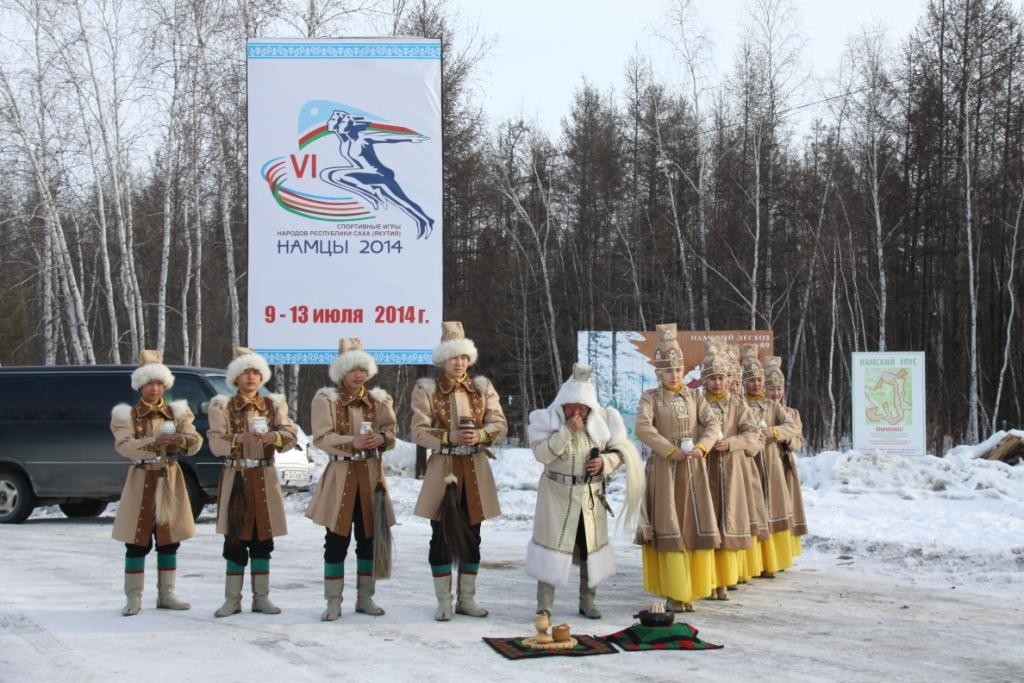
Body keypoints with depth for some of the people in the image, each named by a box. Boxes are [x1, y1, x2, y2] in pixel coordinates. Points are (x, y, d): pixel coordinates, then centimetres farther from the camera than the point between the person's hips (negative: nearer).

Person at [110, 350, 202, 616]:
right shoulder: (128, 415, 0)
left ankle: (166, 594, 16)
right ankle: (133, 598, 2)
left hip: (170, 481, 3)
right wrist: (155, 442, -28)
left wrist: (180, 440, -24)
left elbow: (196, 442, -2)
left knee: (169, 541, 8)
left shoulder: (176, 412, 8)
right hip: (141, 482, -3)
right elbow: (124, 446, -14)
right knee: (137, 542, -3)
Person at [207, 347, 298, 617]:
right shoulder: (223, 406, 1)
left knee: (263, 540, 6)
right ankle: (232, 599, 4)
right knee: (235, 540, -2)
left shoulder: (273, 404, 8)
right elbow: (215, 444, -7)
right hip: (235, 479, -2)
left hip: (264, 479, 2)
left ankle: (261, 597, 13)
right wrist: (238, 439, -25)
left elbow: (291, 433, -3)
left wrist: (275, 437, -24)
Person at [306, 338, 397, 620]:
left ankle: (365, 597, 18)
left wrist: (381, 438, -16)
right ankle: (333, 601, 4)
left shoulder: (378, 399, 10)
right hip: (340, 475, -3)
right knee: (336, 541, -2)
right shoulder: (326, 399, -3)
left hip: (371, 475, 4)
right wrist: (353, 442, -26)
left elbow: (391, 432, 8)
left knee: (369, 538, 7)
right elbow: (322, 438, -12)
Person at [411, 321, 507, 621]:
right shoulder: (427, 390, -3)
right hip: (443, 468, -3)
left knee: (471, 536, 8)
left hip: (475, 469, 3)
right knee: (442, 535, -1)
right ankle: (444, 601, 7)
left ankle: (467, 598, 17)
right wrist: (449, 437, -23)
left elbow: (500, 424, 1)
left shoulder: (482, 388, 6)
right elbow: (419, 432, -8)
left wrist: (480, 435, -19)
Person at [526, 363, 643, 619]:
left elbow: (619, 451, 6)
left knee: (590, 546, 9)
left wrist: (606, 463, -15)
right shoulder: (548, 420, -8)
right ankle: (544, 605, 1)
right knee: (553, 545, -4)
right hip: (557, 495, -3)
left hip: (591, 496, 3)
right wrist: (567, 430, -26)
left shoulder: (601, 420, -2)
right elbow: (541, 453, -21)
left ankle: (587, 601, 22)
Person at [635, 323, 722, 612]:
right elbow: (643, 428, -16)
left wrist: (700, 447, -19)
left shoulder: (694, 397, 10)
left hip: (693, 468, 4)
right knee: (669, 529, -4)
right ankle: (673, 593, -2)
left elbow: (713, 424, -1)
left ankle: (690, 589, 10)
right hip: (664, 468, -4)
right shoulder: (650, 397, 0)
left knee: (694, 525, 3)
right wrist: (672, 451, -21)